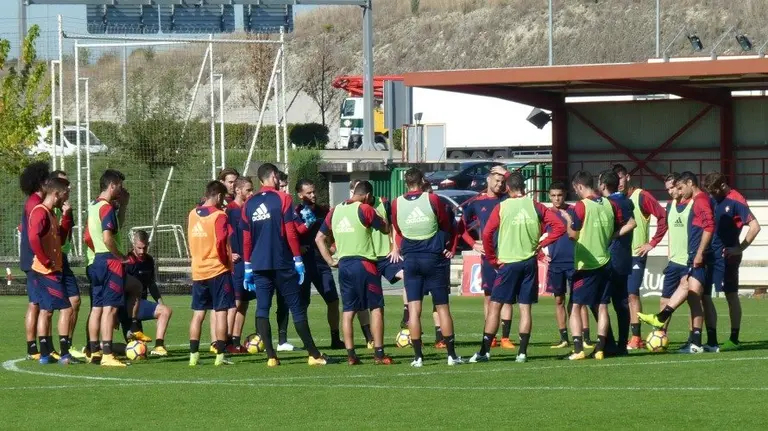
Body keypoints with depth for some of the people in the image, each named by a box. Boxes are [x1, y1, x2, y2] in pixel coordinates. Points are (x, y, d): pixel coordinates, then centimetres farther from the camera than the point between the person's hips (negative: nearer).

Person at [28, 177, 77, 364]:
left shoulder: (50, 214, 16)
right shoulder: (40, 212, -15)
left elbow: (60, 239, 17)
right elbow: (33, 238, -28)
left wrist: (66, 217, 9)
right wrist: (46, 261, -22)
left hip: (50, 270, 10)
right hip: (47, 271, -10)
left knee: (46, 310, 11)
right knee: (66, 308, -10)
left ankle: (45, 354, 14)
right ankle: (64, 354, -10)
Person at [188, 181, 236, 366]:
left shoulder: (193, 214, 8)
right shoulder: (219, 215, -11)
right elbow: (221, 242, -18)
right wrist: (227, 261, -6)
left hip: (197, 271, 6)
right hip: (218, 269, -6)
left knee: (198, 313, 9)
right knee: (221, 311, -1)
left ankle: (193, 355, 6)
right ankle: (220, 355, -4)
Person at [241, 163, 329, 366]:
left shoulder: (249, 204, 8)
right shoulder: (282, 199, -5)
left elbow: (246, 238, 11)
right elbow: (291, 233, -8)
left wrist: (248, 268, 17)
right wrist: (298, 261, -3)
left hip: (258, 265, 3)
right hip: (282, 264, -3)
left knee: (262, 310, 4)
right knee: (297, 308, 1)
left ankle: (271, 356, -3)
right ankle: (314, 354, 1)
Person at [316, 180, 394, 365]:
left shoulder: (335, 211, 10)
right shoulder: (364, 209, -8)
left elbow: (319, 238, 13)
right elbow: (385, 229, 0)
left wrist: (330, 261, 12)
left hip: (343, 265, 5)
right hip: (364, 263, -5)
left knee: (348, 310, 9)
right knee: (376, 308, 2)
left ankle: (350, 355, 5)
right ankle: (379, 354, -2)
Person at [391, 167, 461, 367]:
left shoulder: (396, 204, -2)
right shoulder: (432, 199, -7)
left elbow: (398, 232, 10)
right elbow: (447, 227, 3)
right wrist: (449, 248, 19)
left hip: (411, 259, 1)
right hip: (434, 258, -1)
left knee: (414, 309, 2)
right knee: (442, 307, 6)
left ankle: (418, 356, -2)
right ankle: (451, 354, 7)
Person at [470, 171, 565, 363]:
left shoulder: (501, 208, -4)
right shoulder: (536, 206, 2)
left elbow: (486, 234, -10)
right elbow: (560, 227, -2)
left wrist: (493, 259, 2)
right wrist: (540, 244, 5)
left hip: (508, 263, -3)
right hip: (530, 262, 3)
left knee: (495, 305, 3)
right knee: (525, 307, 7)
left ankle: (485, 351, 0)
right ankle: (522, 352, 3)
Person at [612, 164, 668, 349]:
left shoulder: (641, 197, -8)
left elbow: (662, 217, -13)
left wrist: (652, 243, -12)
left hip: (636, 255, -6)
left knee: (632, 294, -10)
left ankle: (636, 338, -8)